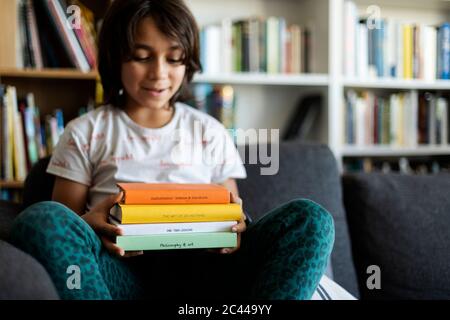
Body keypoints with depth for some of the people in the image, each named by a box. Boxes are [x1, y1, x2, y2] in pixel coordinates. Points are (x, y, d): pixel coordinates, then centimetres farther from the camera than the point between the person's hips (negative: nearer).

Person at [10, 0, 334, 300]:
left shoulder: (210, 132, 17)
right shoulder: (85, 133, 12)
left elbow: (232, 212, 17)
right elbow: (58, 225, 10)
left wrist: (235, 229, -9)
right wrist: (90, 226, -15)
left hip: (198, 269, 2)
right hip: (121, 268, -1)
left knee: (309, 218, -22)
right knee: (39, 218, -32)